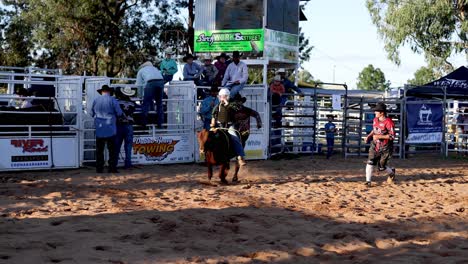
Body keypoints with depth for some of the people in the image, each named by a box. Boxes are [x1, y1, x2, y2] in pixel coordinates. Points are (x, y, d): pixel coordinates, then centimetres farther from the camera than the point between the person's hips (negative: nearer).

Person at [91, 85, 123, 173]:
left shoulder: (96, 100, 5)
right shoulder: (112, 100, -6)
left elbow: (92, 114, 14)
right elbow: (119, 113, -6)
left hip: (99, 129, 3)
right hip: (110, 129, -3)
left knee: (99, 150, 7)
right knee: (112, 149, 2)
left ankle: (99, 168, 7)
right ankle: (112, 168, -1)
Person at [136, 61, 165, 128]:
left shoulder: (141, 70, 27)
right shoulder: (154, 68, 39)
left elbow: (138, 84, 24)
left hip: (151, 82, -4)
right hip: (161, 81, 4)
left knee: (146, 103, 2)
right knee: (159, 103, 13)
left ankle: (144, 123, -2)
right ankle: (160, 124, 14)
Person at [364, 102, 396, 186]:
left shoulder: (388, 122, -19)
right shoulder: (375, 120, 5)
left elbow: (392, 136, -21)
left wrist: (379, 136, -24)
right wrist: (369, 135, 3)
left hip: (385, 148, -5)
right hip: (375, 145, 5)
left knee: (381, 167, 4)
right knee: (370, 162, -13)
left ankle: (392, 172, 36)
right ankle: (368, 181, -5)